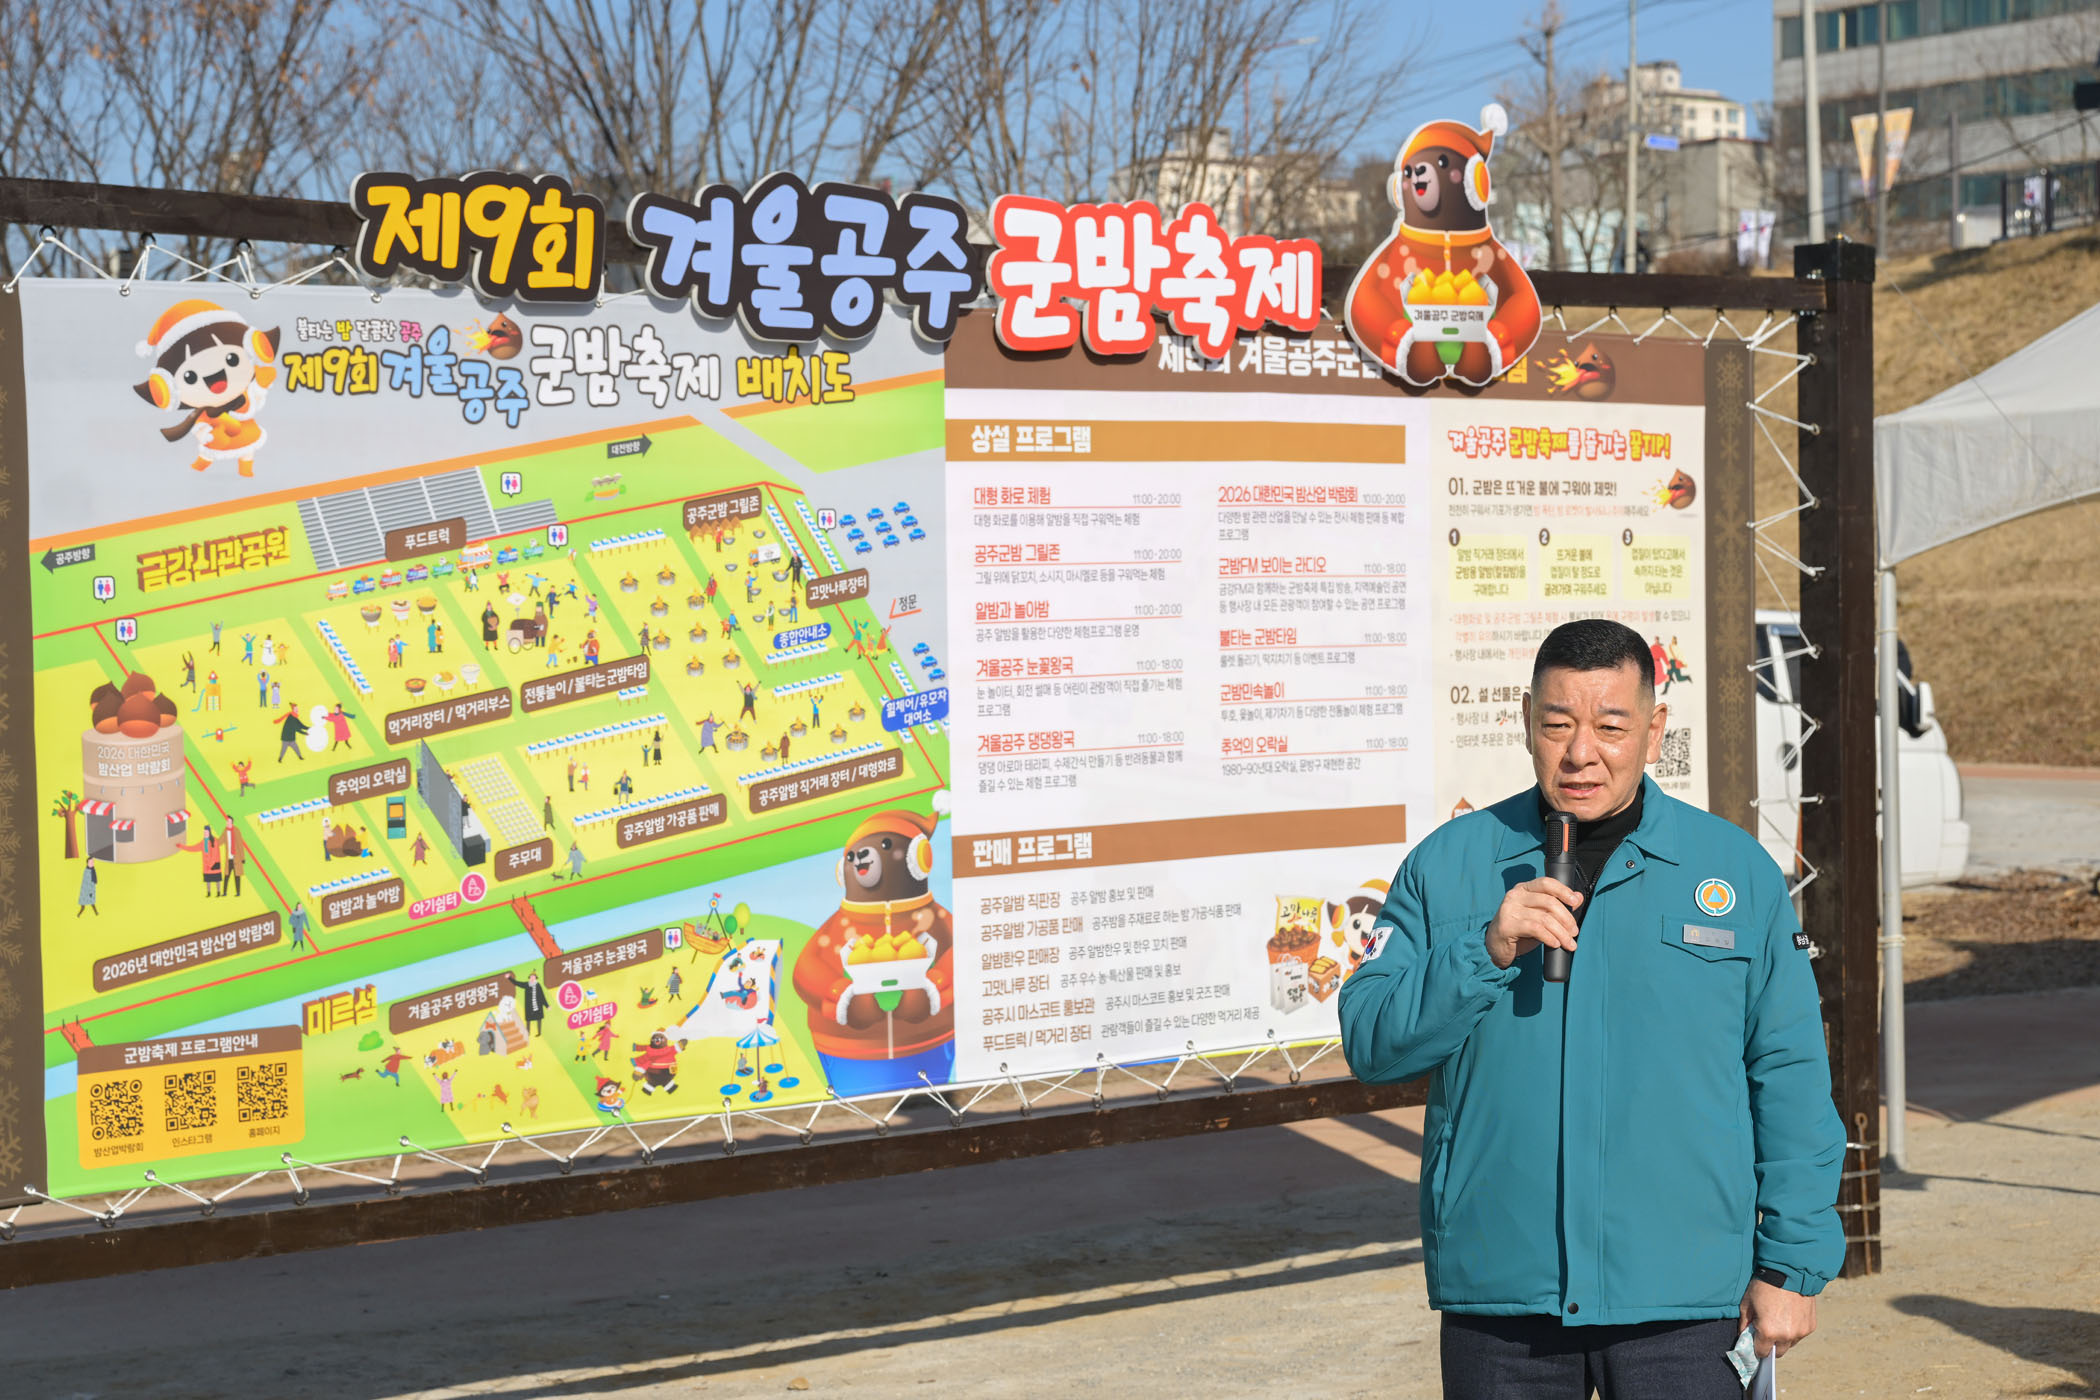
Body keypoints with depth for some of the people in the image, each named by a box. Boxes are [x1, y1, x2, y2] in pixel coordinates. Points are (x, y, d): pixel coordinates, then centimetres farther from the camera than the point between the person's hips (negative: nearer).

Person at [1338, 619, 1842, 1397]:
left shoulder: (1738, 872, 4)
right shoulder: (1446, 865, 5)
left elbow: (1790, 1081, 5)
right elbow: (1370, 1042, -2)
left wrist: (1791, 1264, 1)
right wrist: (1487, 951, -15)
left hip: (1680, 1302, -1)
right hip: (1496, 1294, 1)